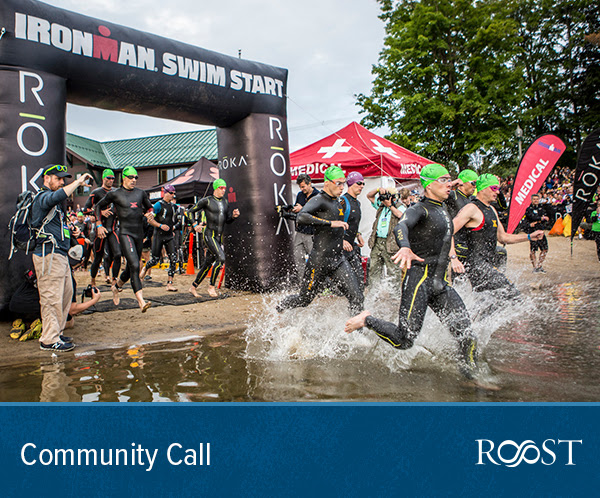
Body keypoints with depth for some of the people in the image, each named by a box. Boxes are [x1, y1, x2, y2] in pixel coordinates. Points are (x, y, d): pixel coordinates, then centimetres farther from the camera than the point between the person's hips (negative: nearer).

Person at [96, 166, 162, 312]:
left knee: (131, 267, 14)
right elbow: (99, 206, 13)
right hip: (125, 233, -5)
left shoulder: (141, 193, 12)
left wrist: (150, 215, 7)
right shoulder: (114, 194, 1)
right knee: (134, 266, -19)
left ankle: (116, 287, 44)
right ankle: (141, 302, -25)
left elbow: (149, 207, 29)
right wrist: (99, 225, 7)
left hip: (139, 233, 5)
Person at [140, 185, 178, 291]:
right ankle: (145, 268, 38)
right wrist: (160, 225, -18)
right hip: (159, 235, -5)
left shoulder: (173, 206, 12)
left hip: (169, 236, 5)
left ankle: (170, 284, -8)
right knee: (156, 259, 3)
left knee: (173, 258, -10)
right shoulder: (159, 204, -6)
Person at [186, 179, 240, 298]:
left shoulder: (225, 202, 14)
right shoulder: (207, 201, -5)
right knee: (221, 258, -22)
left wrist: (233, 215, 0)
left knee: (208, 263, 10)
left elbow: (228, 220, 20)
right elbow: (190, 212, 2)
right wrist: (195, 225, -10)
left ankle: (193, 287, 24)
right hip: (209, 235, -7)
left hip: (219, 237, 7)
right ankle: (211, 286, -8)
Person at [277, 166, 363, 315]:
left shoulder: (336, 202, 14)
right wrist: (331, 223, -33)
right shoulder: (318, 200, -13)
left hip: (338, 259, 7)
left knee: (356, 297, -6)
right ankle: (280, 307, 37)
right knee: (304, 299, 9)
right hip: (319, 260, -7)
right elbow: (302, 217, -33)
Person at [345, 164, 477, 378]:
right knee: (404, 340, -11)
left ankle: (471, 377, 13)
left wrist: (452, 257, 40)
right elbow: (400, 227, -33)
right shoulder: (419, 209, -10)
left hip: (441, 283, 8)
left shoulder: (442, 208, 17)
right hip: (419, 279, -8)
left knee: (466, 333, -3)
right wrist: (406, 248, -54)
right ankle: (367, 320, 11)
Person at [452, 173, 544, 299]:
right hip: (476, 264, -9)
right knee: (510, 292, -18)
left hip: (490, 265, 9)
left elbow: (503, 237, 26)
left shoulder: (492, 210, 20)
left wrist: (529, 236, 17)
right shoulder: (472, 209, -10)